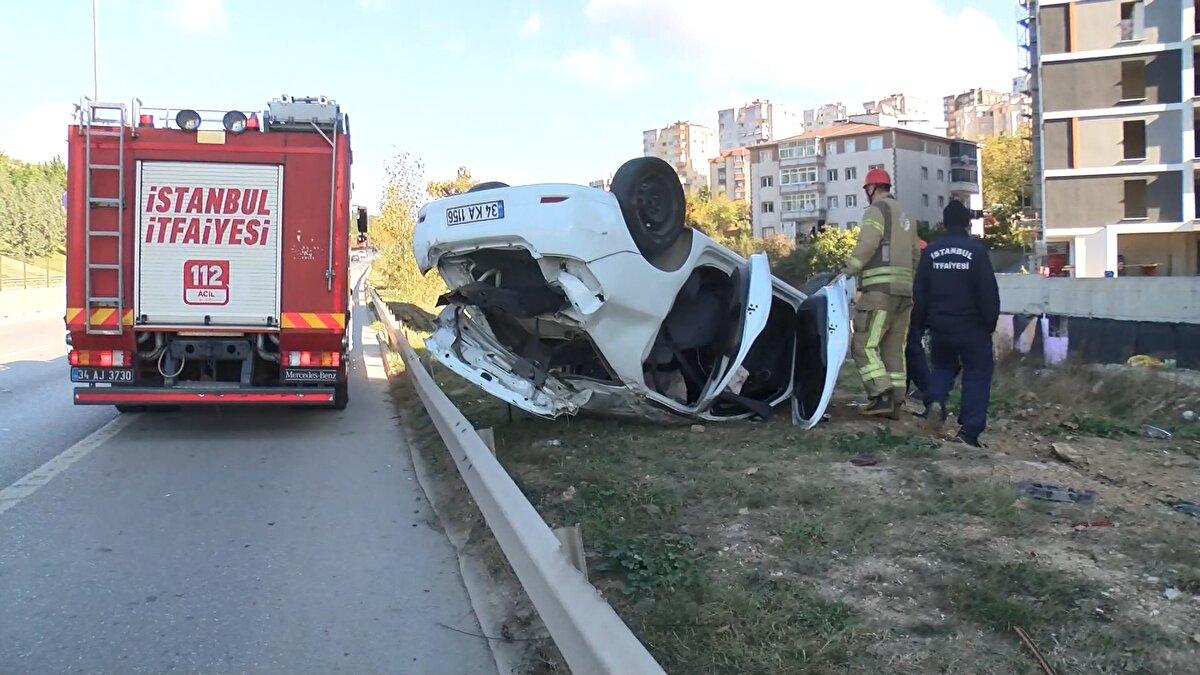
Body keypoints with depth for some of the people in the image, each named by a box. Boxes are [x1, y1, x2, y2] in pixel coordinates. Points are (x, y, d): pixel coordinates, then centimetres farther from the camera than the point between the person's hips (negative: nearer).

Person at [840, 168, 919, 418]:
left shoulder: (876, 211, -3)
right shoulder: (905, 217, 25)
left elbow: (866, 246, -18)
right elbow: (915, 256, 24)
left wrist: (848, 271, -16)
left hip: (881, 288, -9)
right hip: (905, 290, 9)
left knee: (864, 344, -8)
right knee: (894, 348, 10)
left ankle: (882, 396, -17)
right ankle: (895, 402, 9)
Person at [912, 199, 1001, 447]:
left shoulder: (930, 252, 1)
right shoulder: (976, 250, -10)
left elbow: (919, 293, 4)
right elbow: (989, 292, -10)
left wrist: (922, 323, 15)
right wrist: (991, 322, 2)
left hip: (939, 325, 4)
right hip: (972, 327, -3)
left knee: (942, 366, 24)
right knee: (977, 374, 5)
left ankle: (935, 401, -4)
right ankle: (969, 430, -2)